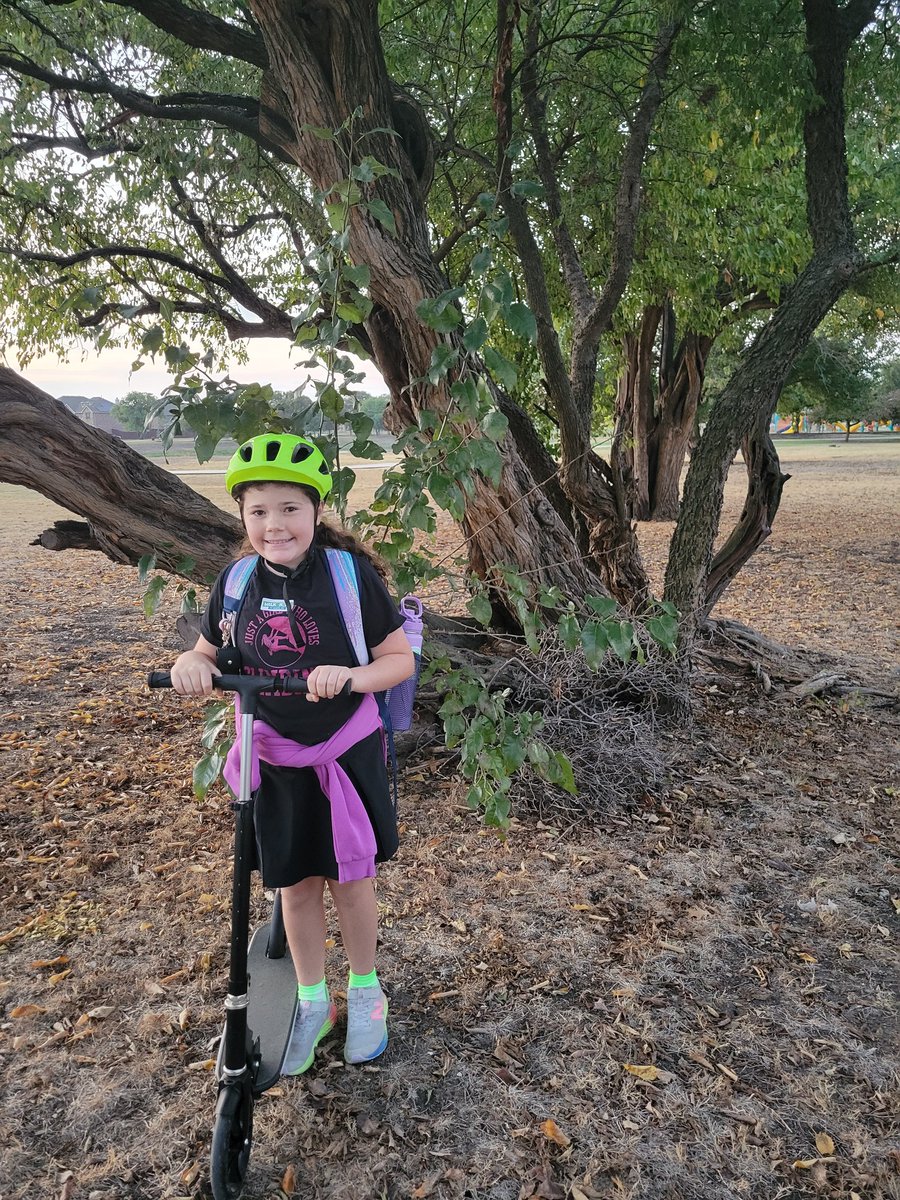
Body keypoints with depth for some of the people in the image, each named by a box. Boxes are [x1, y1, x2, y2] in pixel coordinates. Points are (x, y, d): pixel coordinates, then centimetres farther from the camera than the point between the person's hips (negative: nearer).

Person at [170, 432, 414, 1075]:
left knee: (350, 879, 11)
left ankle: (365, 990, 38)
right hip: (274, 761, 3)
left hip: (348, 755, -3)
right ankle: (312, 1002, 37)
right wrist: (191, 664, -16)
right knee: (296, 884, 14)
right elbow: (209, 653, 9)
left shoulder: (351, 575, -15)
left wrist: (351, 675, -31)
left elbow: (401, 659, -10)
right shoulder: (236, 583, -4)